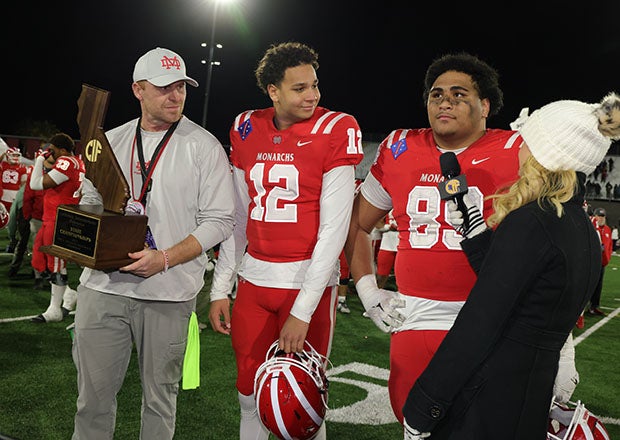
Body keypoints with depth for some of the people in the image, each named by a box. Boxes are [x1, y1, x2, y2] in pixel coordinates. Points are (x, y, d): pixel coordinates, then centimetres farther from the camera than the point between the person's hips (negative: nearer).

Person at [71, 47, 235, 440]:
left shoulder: (204, 146, -3)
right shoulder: (111, 142, 11)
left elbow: (219, 220, -7)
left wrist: (164, 258, -17)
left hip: (168, 294, -3)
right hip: (103, 285, 3)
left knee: (160, 399, 12)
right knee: (93, 395, 10)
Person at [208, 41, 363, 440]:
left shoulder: (335, 130, -10)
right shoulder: (247, 130, 4)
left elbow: (333, 230, -13)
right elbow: (238, 217, 11)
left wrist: (303, 310, -15)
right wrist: (221, 288, 10)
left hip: (309, 280, -4)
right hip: (254, 277, 4)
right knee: (250, 395, 14)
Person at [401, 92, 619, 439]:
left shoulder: (529, 222, -18)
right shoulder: (586, 232, 9)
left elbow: (479, 323, -21)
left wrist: (422, 408, -16)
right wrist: (473, 228, 9)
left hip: (486, 398, -9)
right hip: (533, 399, 9)